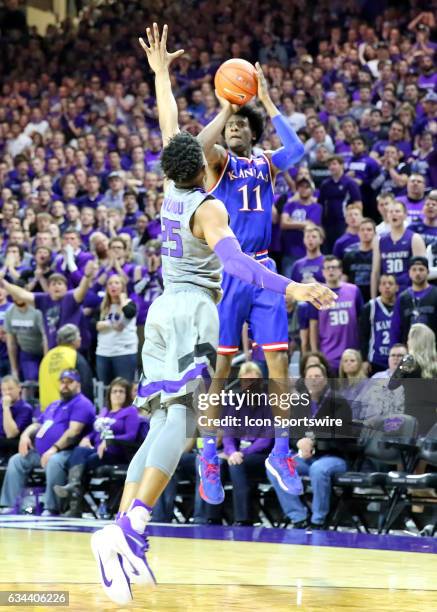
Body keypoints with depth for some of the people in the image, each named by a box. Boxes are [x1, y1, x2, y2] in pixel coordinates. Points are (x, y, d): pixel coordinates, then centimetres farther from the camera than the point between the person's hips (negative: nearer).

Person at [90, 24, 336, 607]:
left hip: (163, 311, 9)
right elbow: (233, 259, -25)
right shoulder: (207, 207, -8)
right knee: (178, 419, -23)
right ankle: (129, 527, -42)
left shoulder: (172, 191, 13)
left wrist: (160, 72, 39)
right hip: (191, 312, -9)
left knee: (164, 426, 5)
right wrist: (290, 286, -36)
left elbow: (170, 126, 27)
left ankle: (124, 537, -9)